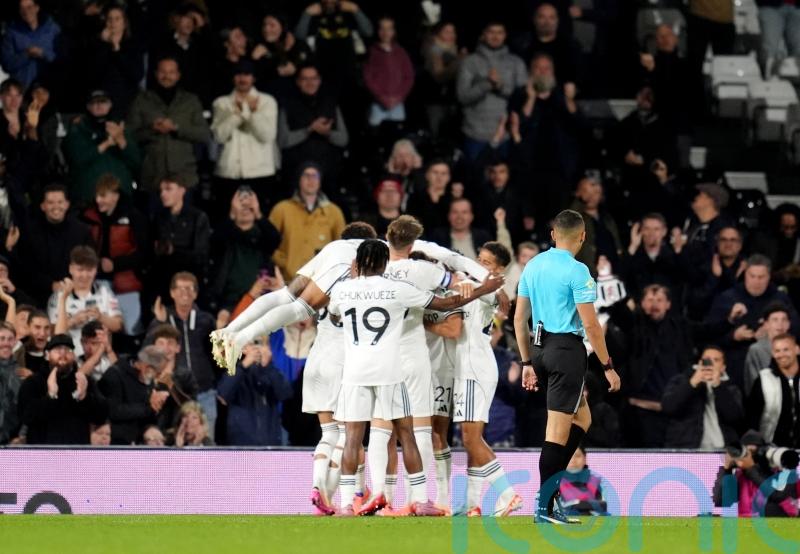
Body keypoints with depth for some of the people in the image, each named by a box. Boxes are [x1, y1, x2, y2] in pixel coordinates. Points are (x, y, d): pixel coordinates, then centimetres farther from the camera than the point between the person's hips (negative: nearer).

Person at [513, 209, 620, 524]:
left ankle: (551, 482, 11)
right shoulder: (576, 271, -11)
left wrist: (527, 363, 18)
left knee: (582, 419, 21)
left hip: (540, 348, 8)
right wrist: (608, 367, -6)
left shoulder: (533, 266, 11)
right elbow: (591, 325, -13)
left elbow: (519, 318, 13)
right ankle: (544, 505, -5)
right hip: (567, 349, -8)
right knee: (558, 430, -5)